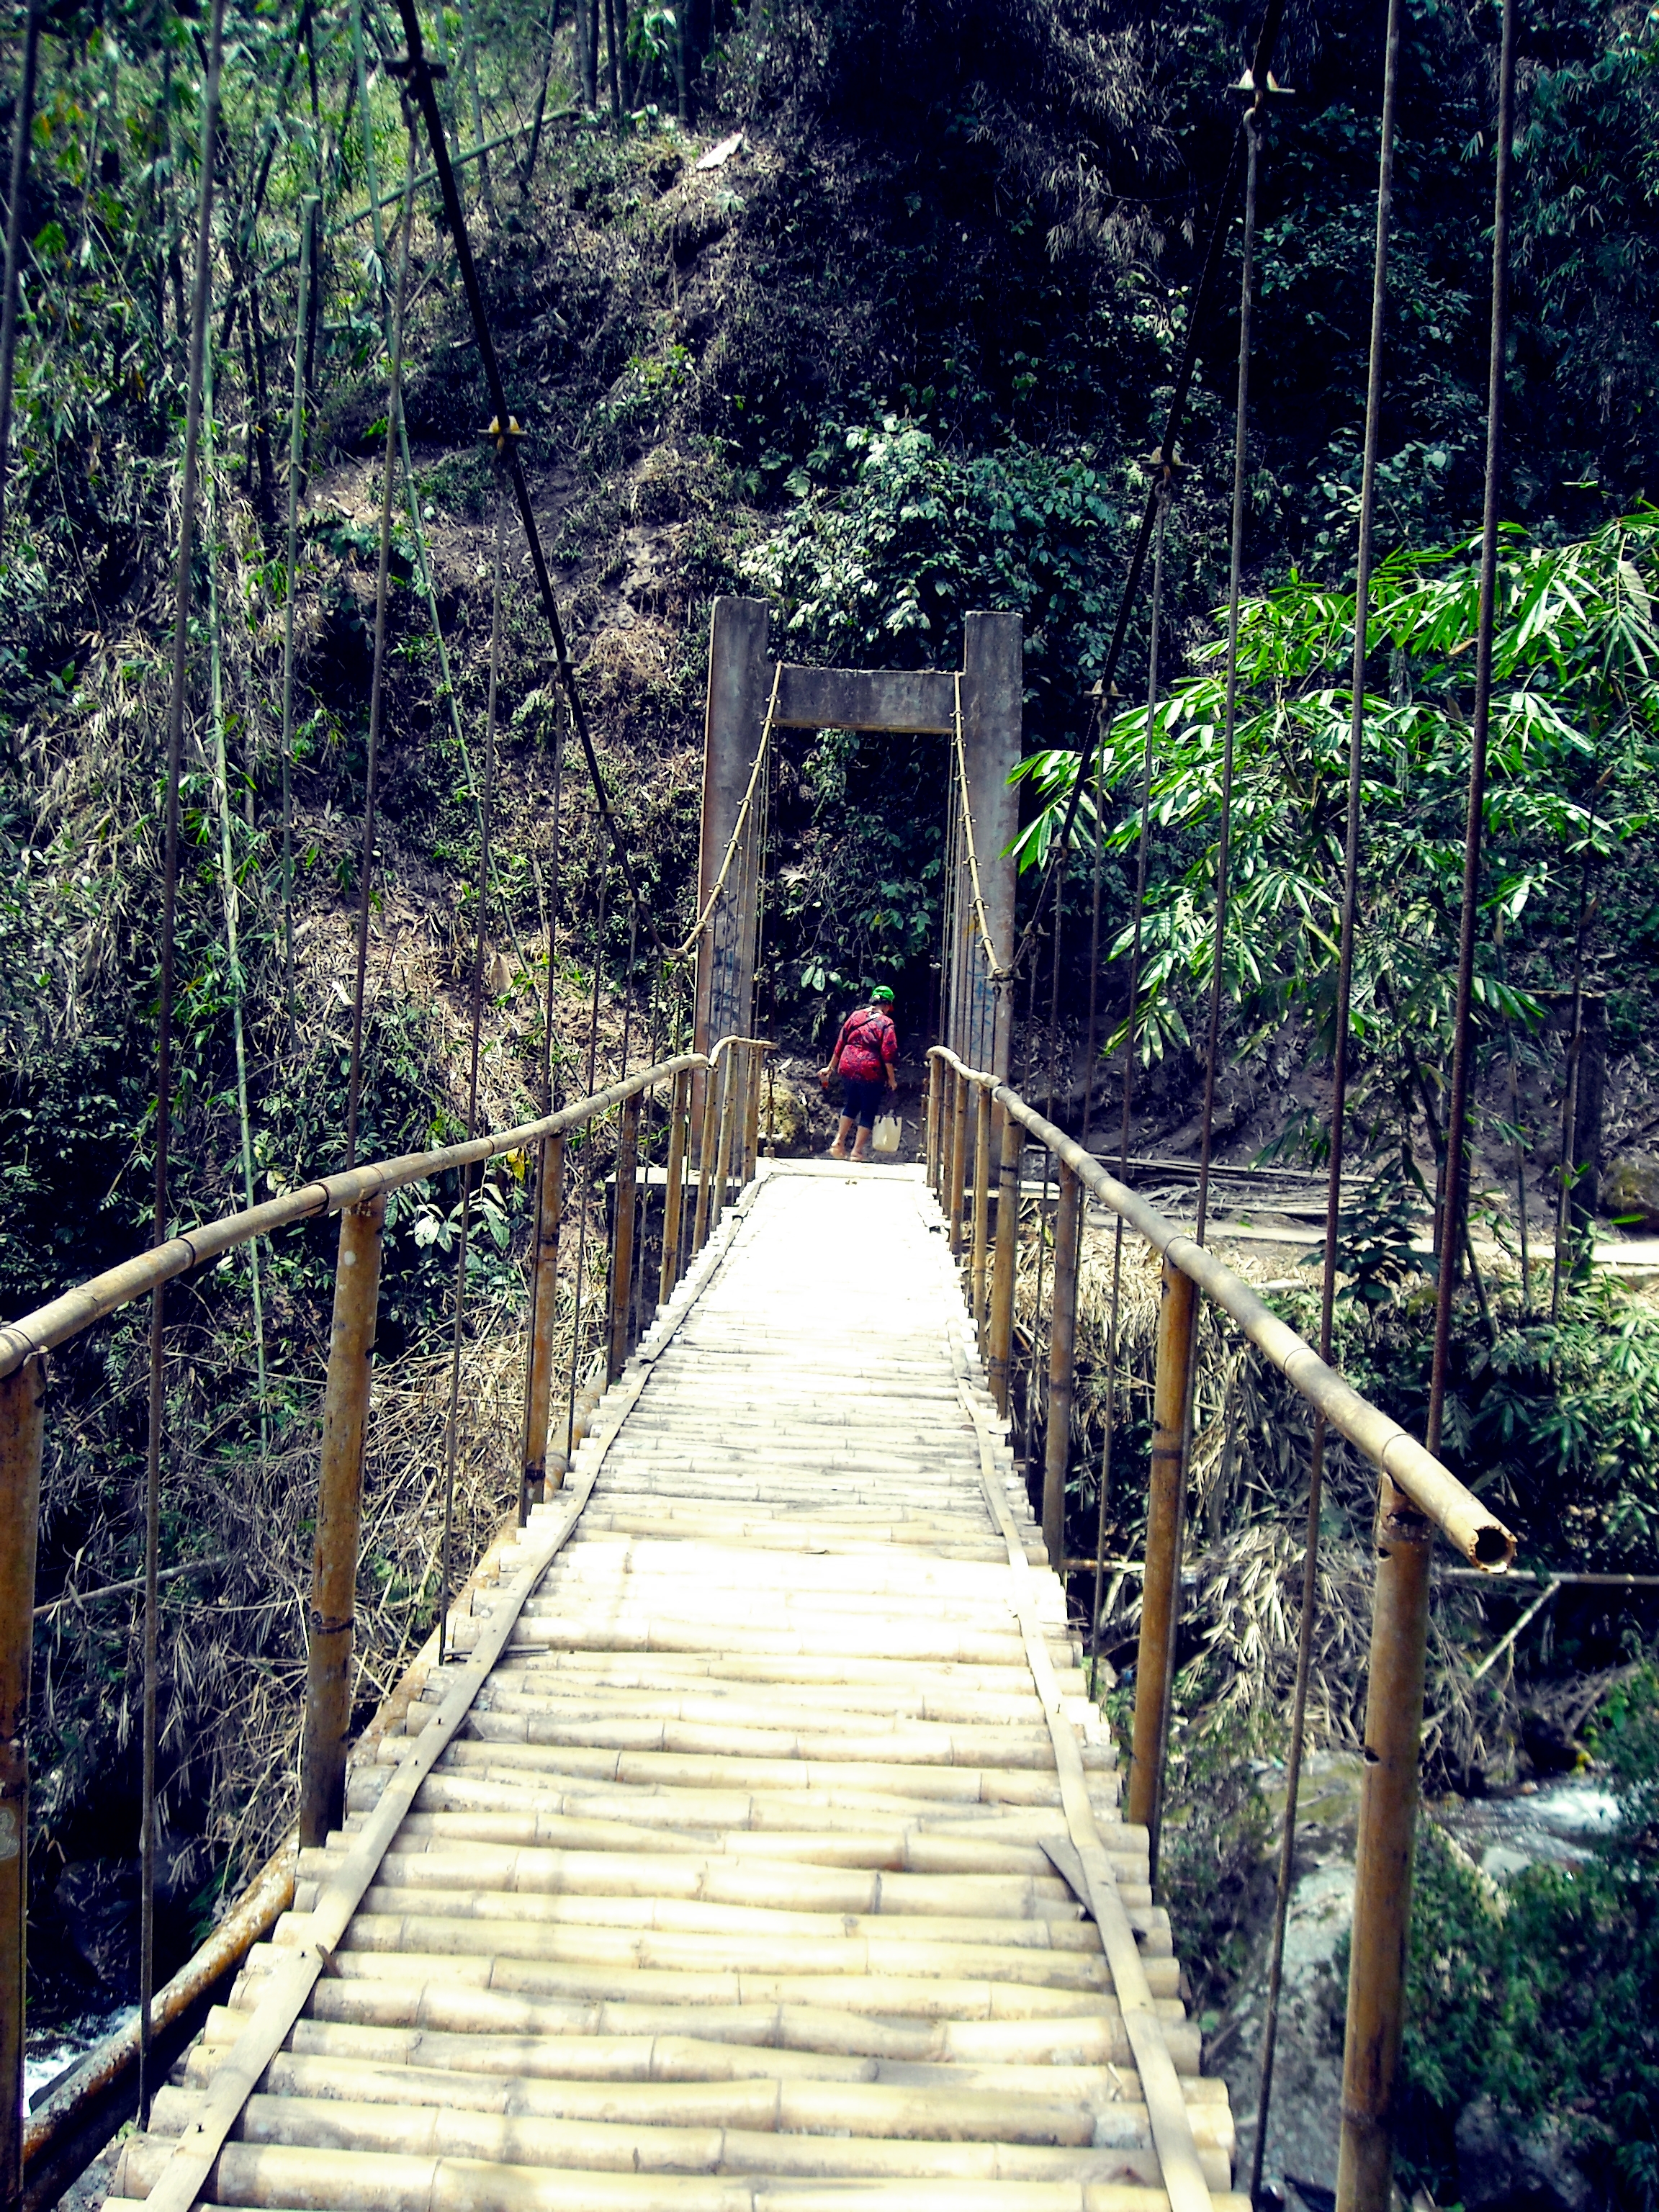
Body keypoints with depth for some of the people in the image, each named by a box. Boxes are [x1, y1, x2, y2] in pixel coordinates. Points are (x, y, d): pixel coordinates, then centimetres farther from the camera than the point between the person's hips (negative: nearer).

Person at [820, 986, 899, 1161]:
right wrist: (891, 1079, -4)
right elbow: (888, 1054, -11)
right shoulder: (886, 1023, -7)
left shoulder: (855, 1016, 7)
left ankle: (839, 1141, 15)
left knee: (851, 1104, 24)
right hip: (870, 1071, -5)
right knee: (868, 1111, 8)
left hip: (848, 1068, 5)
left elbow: (841, 1043, 10)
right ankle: (857, 1150, 7)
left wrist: (831, 1067, 17)